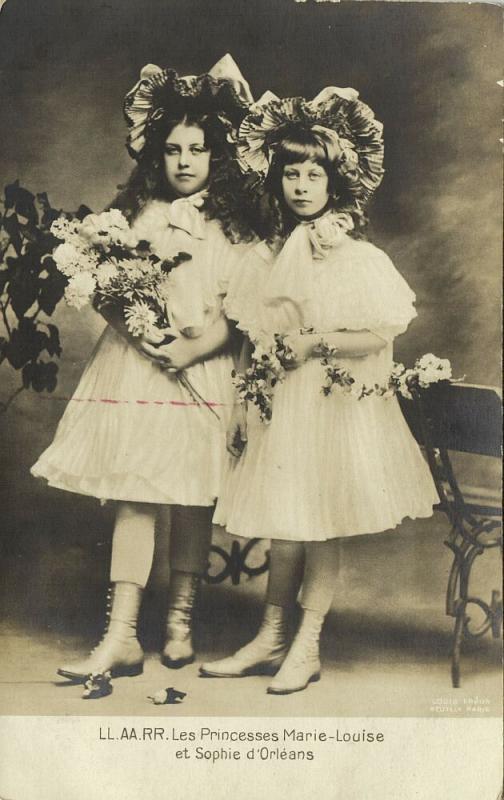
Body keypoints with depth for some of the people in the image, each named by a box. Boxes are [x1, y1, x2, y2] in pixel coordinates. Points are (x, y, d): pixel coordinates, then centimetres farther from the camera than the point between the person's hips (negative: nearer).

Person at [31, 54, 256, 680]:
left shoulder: (232, 225, 6)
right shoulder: (135, 212, 11)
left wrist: (193, 348, -15)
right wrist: (137, 329, -12)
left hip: (201, 369, 0)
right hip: (133, 365, 1)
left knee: (192, 495, 4)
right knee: (132, 495, -4)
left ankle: (180, 623, 19)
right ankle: (121, 636, -2)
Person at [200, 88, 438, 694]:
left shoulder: (360, 258, -3)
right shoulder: (262, 259, 8)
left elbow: (380, 337, -7)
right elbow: (248, 341, 8)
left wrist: (315, 340, -14)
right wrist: (240, 407, 5)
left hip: (334, 404, -3)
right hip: (275, 405, 3)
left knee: (319, 525, 3)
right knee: (283, 526, 6)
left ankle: (306, 646, 15)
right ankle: (271, 639, 20)